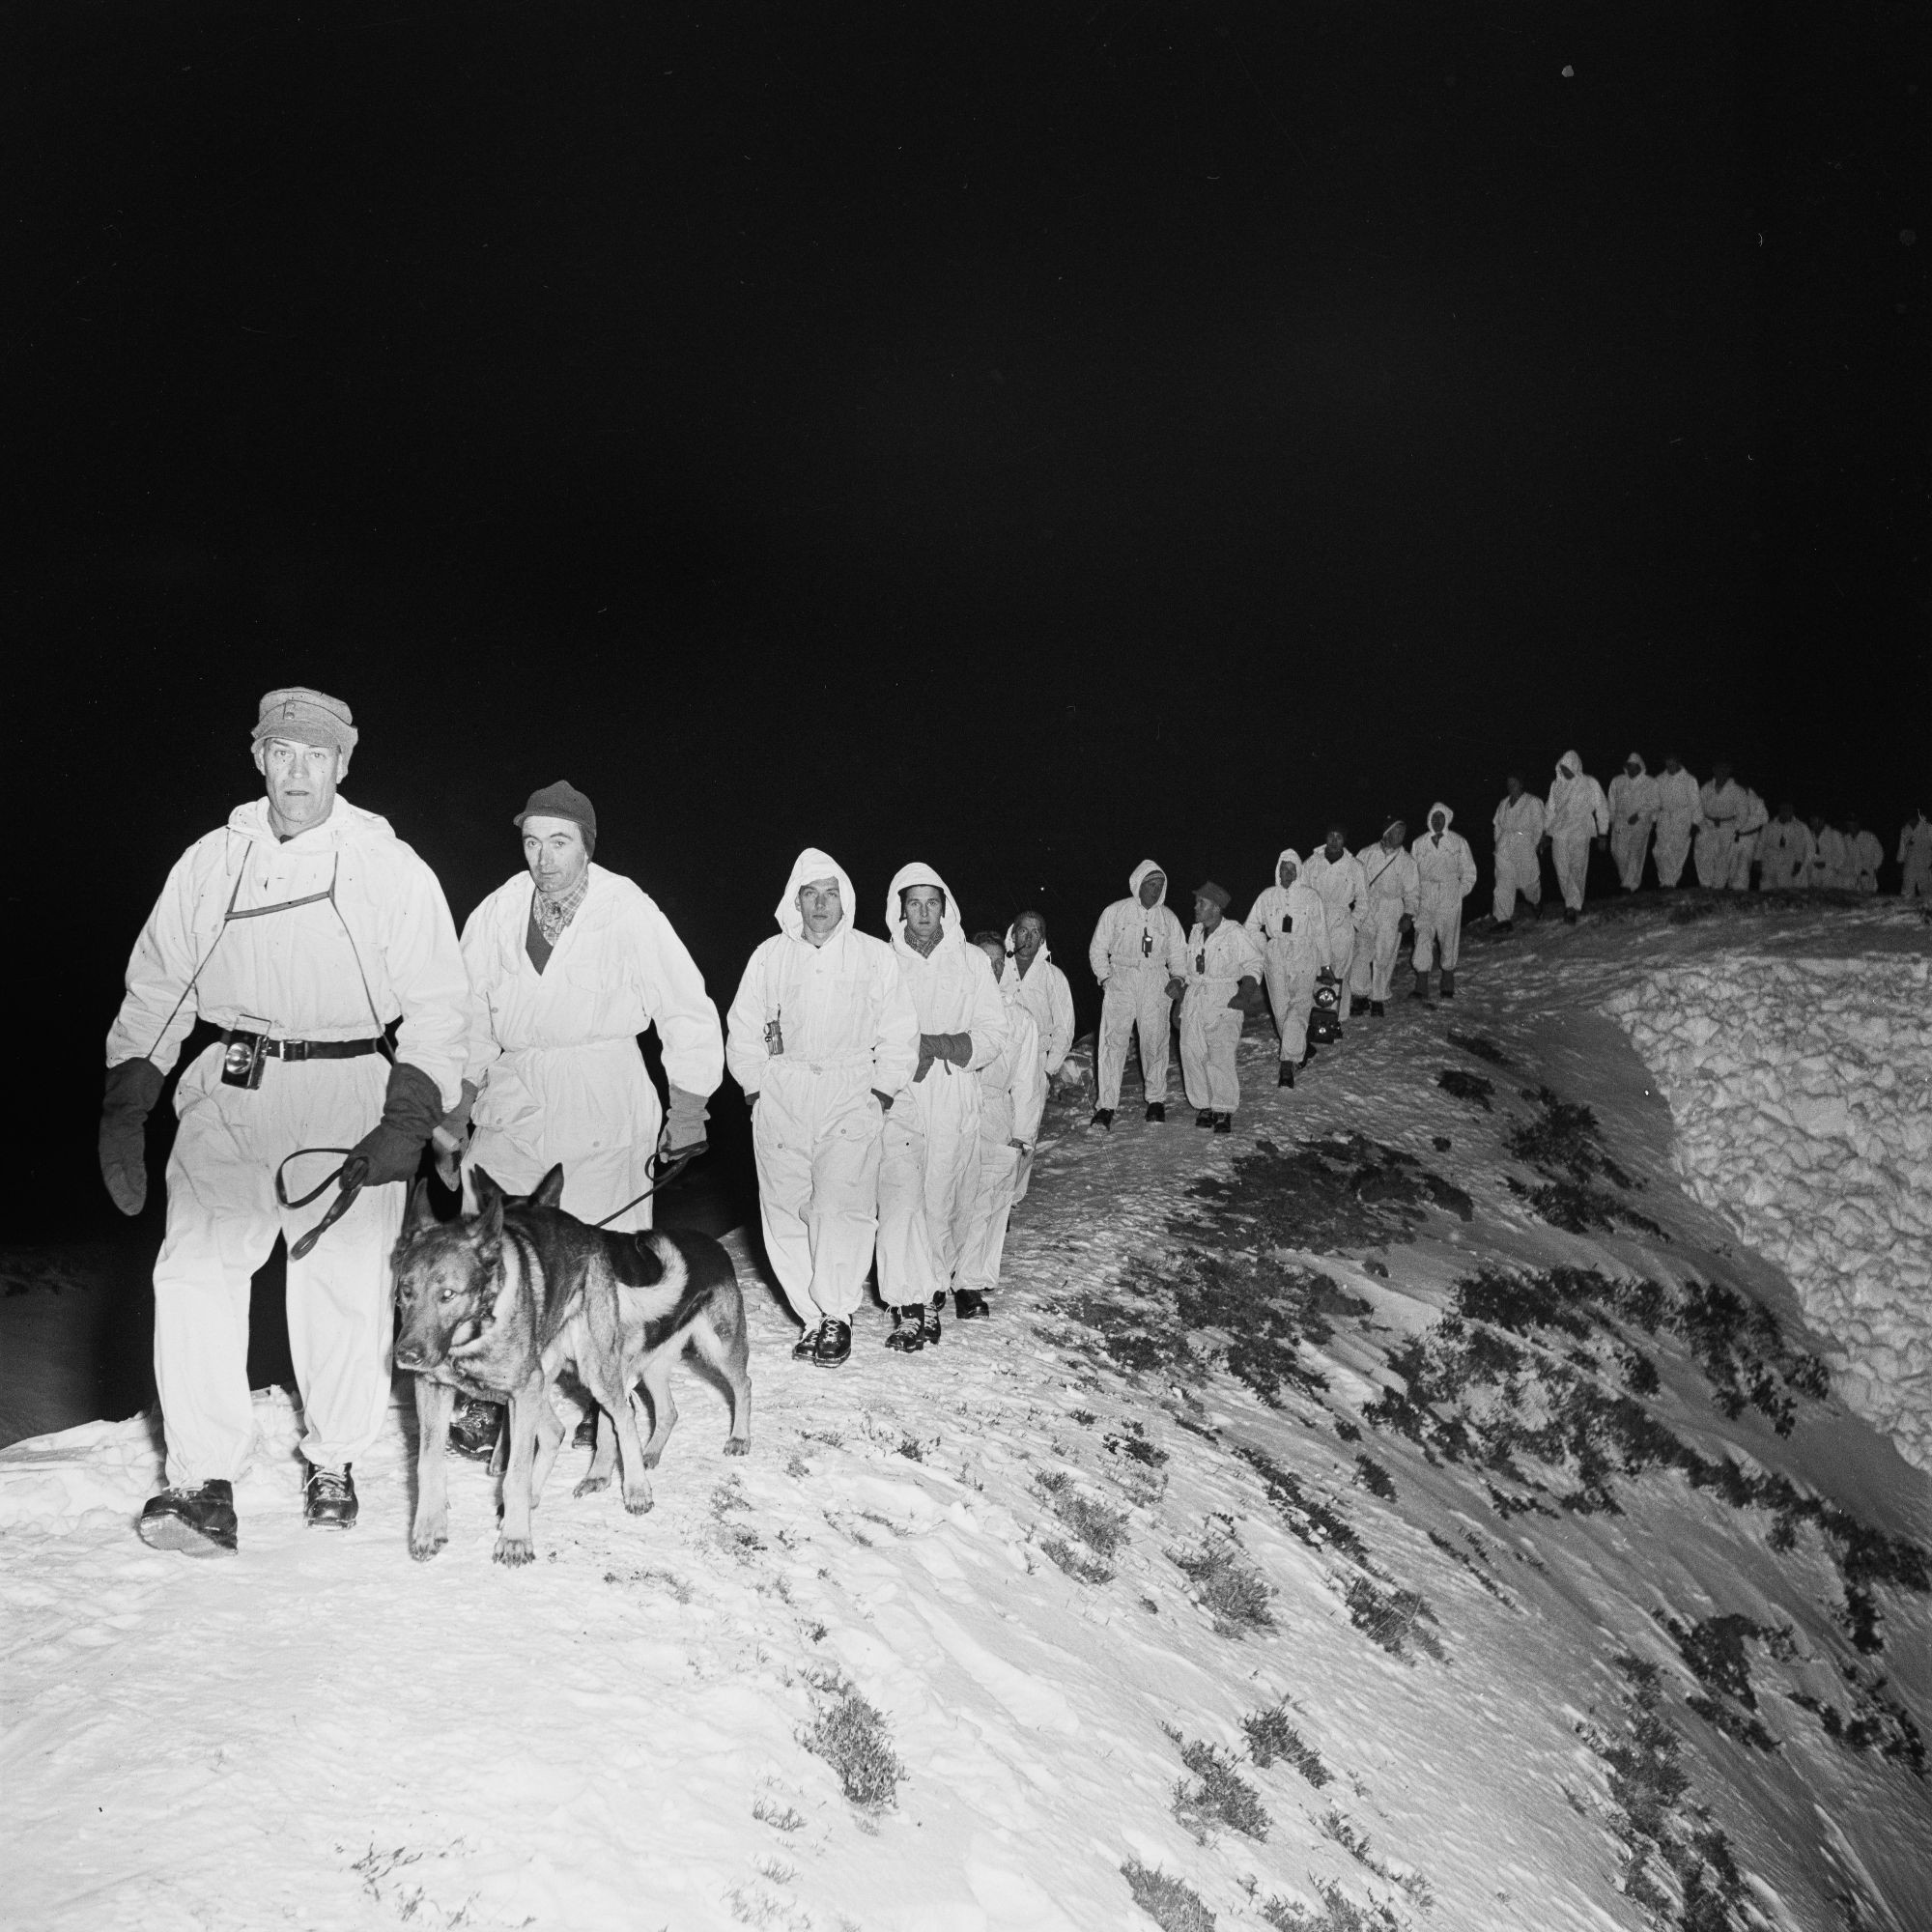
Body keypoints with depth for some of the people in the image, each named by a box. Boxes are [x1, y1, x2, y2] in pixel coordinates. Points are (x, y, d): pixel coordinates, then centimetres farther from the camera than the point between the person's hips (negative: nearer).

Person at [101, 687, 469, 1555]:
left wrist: (408, 1116, -11)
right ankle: (205, 1481, -2)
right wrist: (124, 1101, 9)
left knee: (344, 1287, 0)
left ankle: (333, 1464, 20)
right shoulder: (211, 862, 10)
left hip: (349, 1099, -2)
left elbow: (437, 1005, 0)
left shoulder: (391, 868, 1)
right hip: (228, 1094, 3)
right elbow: (155, 983, 16)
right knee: (194, 1271, -8)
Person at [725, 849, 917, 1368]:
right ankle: (812, 1315, 9)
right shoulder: (770, 956, 9)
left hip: (852, 1097, -2)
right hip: (781, 1100, 2)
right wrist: (756, 1085, 7)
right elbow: (743, 1028, 14)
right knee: (787, 1210, 0)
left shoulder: (875, 956, 5)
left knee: (841, 1207, -13)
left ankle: (837, 1316, -3)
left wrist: (883, 1089, 0)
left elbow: (898, 1032, 6)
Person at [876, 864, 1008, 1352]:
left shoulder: (971, 961, 7)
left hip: (955, 1098, 1)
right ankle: (908, 1309, -12)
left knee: (943, 1203, 3)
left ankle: (932, 1296, 21)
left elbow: (993, 1036, 2)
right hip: (897, 1096, -1)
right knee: (899, 1196, -14)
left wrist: (941, 1045, -13)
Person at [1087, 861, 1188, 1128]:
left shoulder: (1167, 918, 12)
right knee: (1113, 1042, -8)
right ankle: (1106, 1106, -7)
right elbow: (1098, 949, 8)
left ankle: (1156, 1100, 21)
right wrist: (1105, 977, -3)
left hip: (1156, 986, 2)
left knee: (1155, 1043, 5)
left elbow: (1178, 955, 16)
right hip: (1120, 980, -2)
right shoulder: (1116, 912, 5)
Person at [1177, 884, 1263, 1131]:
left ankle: (1224, 1111, -2)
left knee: (1221, 1057, -11)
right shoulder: (1196, 932, 13)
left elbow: (1253, 964, 0)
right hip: (1194, 998, 6)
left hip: (1224, 1001, -6)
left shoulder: (1235, 934, -5)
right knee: (1192, 1053, 0)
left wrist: (1245, 994, -9)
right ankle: (1203, 1106, 13)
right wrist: (1181, 983, 11)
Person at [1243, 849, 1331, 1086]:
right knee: (1281, 1010, 6)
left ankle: (1288, 1064, -16)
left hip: (1304, 959, -3)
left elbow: (1321, 931, 5)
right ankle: (1304, 1047, 30)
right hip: (1275, 959, 3)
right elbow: (1250, 926, 15)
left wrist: (1326, 963, 8)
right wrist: (1264, 948, 6)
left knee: (1298, 1008, -13)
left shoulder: (1310, 896, -1)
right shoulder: (1268, 896, 4)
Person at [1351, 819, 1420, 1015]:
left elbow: (1412, 892, 5)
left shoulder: (1407, 862, 4)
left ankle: (1378, 999, 13)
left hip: (1392, 913, 0)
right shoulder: (1366, 854, 3)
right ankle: (1359, 995, 7)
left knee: (1384, 958, 2)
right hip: (1365, 910, 0)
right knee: (1362, 953, -4)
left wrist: (1409, 915, -5)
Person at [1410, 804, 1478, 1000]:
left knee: (1449, 943, 6)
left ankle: (1448, 987, 19)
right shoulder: (1418, 844, 7)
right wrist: (1415, 896, 2)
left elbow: (1469, 873, 8)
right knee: (1423, 941, -8)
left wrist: (1459, 893, -1)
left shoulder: (1459, 843, 3)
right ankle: (1421, 987, -6)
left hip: (1450, 903, -1)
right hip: (1425, 903, 1)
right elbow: (1412, 874, 13)